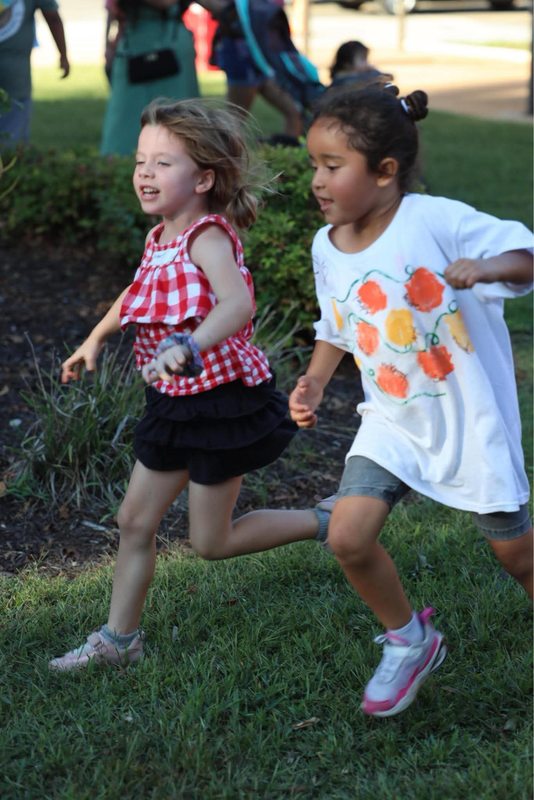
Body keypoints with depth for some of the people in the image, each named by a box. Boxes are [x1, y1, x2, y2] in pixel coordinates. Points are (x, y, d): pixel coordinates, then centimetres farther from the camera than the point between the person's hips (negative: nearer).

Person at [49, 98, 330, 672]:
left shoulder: (208, 236, -21)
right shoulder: (160, 239, 4)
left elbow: (238, 304, -41)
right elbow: (138, 294, 27)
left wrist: (188, 348, -56)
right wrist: (95, 339, 29)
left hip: (221, 404, -8)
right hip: (173, 405, 8)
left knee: (211, 542, 3)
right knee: (134, 520, 12)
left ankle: (326, 523, 20)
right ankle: (118, 638, 25)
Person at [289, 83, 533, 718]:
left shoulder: (436, 221, -21)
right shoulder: (327, 248, -2)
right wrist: (313, 383, -2)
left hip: (473, 417, -4)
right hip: (393, 422, 4)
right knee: (348, 537, -10)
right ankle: (408, 641, 16)